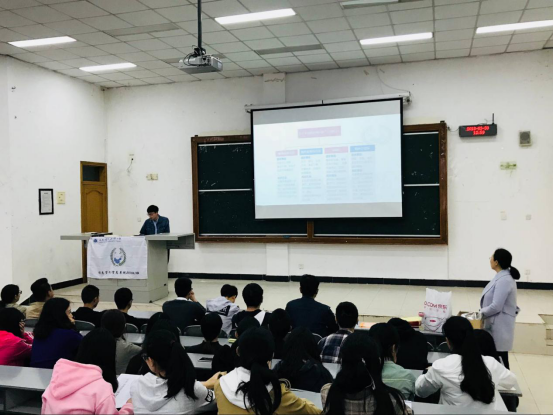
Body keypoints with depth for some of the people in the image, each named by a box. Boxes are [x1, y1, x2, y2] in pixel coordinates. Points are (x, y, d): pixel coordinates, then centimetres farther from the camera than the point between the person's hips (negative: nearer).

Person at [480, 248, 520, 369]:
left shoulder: (503, 280, -22)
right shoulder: (502, 277, 9)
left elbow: (496, 306, -25)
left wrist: (480, 313, -10)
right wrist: (483, 312, 8)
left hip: (500, 326, -10)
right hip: (496, 325, 10)